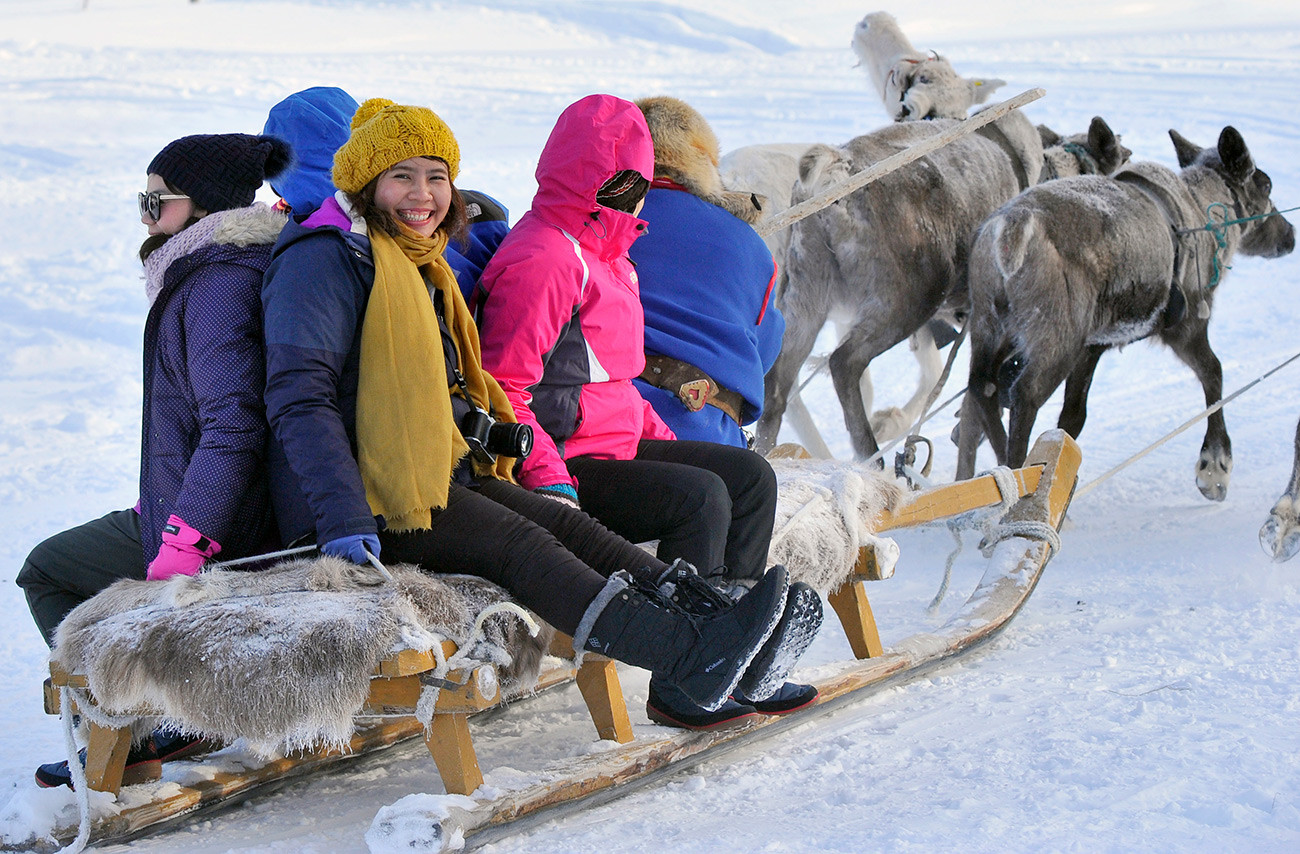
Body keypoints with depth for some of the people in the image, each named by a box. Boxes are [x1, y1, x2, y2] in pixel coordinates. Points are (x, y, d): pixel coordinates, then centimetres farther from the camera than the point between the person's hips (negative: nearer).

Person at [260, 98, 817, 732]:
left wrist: (498, 435, 16)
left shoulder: (421, 266, 23)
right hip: (369, 493, -9)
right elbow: (299, 395, -18)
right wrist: (344, 517, -28)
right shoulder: (327, 257, -7)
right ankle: (692, 660, -45)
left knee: (571, 527, -13)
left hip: (437, 476, 9)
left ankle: (708, 623, -31)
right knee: (522, 547, -27)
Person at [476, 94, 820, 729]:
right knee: (699, 497, -25)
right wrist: (550, 481, -28)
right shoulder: (541, 259, -16)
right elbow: (503, 390, -21)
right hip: (563, 461, -11)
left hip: (615, 443, 11)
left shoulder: (602, 252, 19)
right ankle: (679, 683, -18)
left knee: (750, 476, 5)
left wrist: (662, 439, 18)